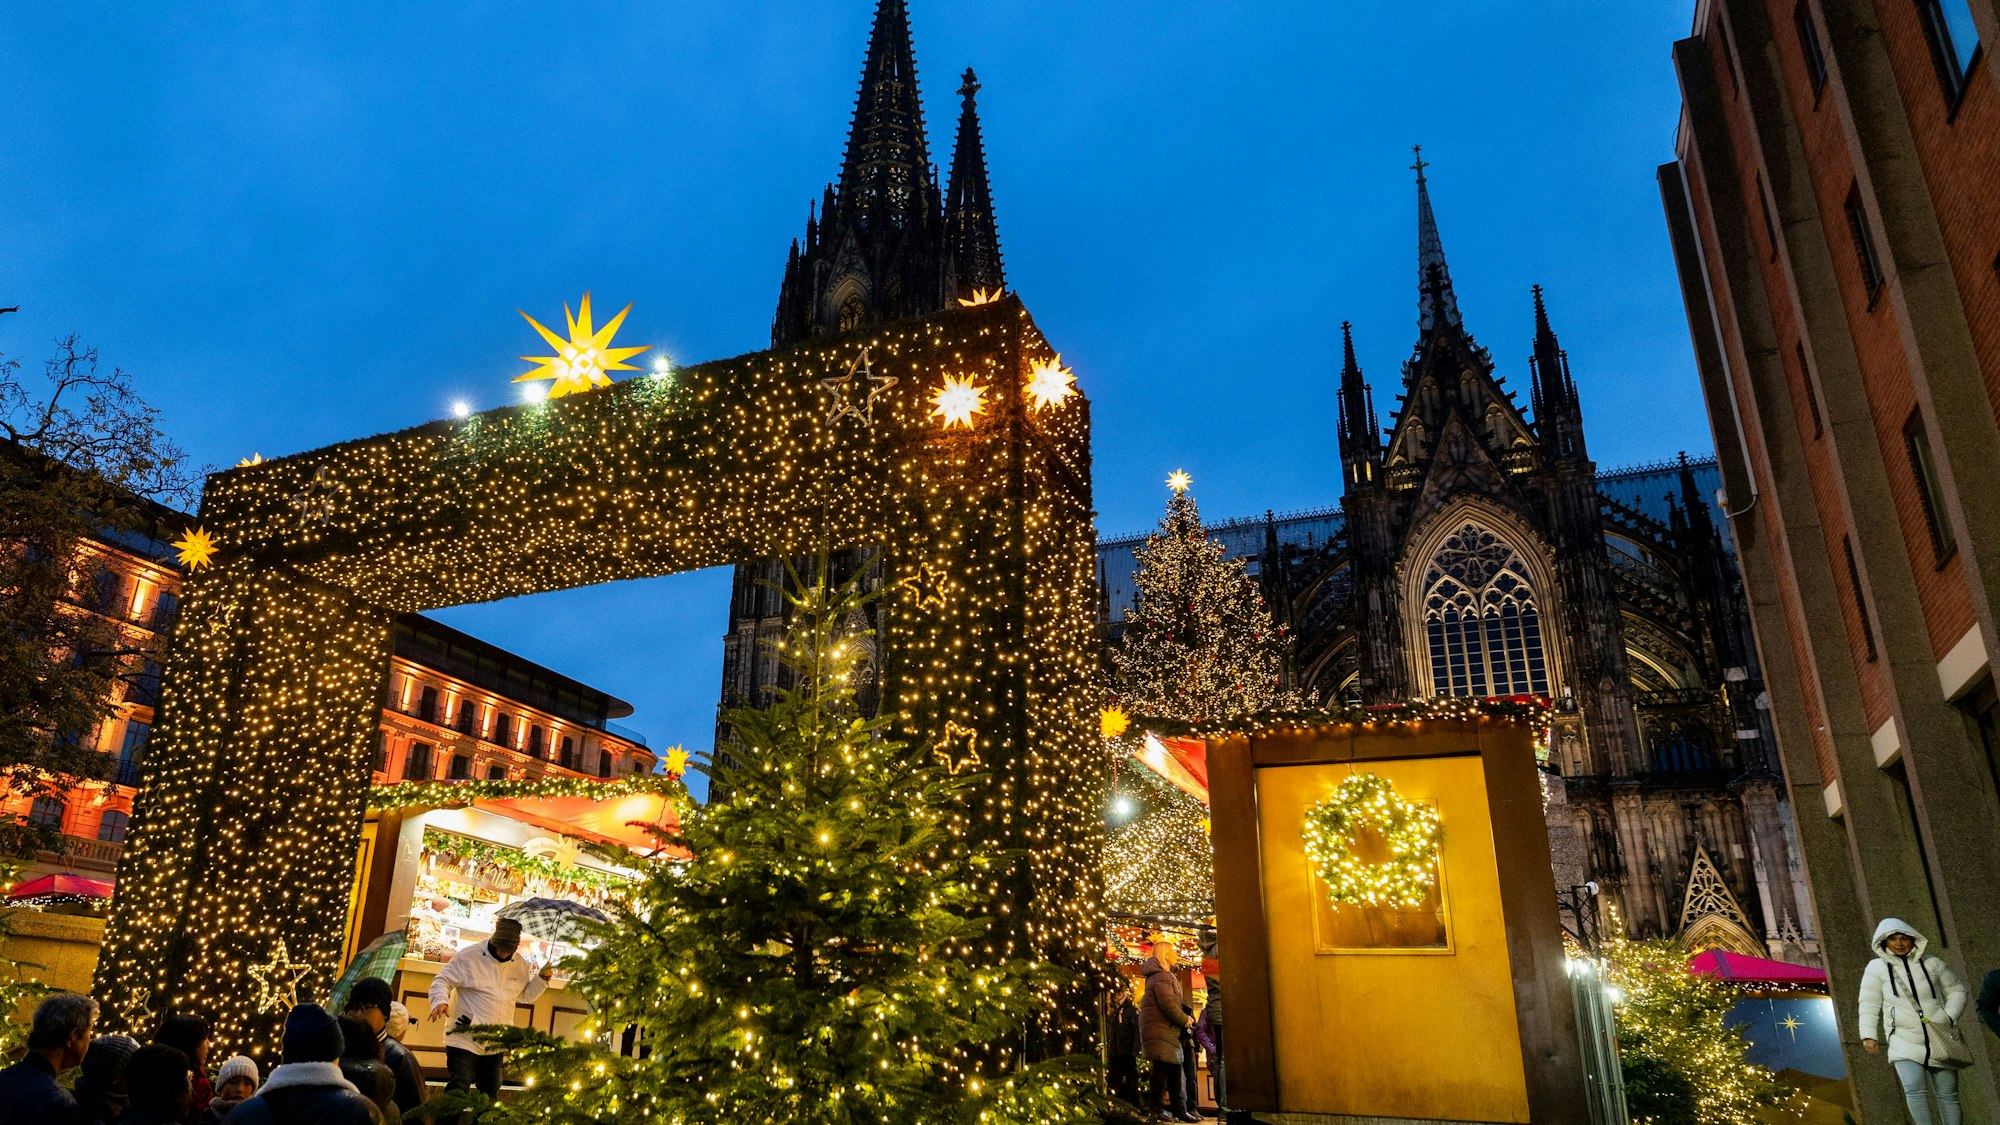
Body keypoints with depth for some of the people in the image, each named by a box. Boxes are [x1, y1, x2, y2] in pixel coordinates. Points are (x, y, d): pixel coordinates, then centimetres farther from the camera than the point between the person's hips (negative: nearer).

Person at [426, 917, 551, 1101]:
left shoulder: (520, 965, 6)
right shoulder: (469, 956, -11)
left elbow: (526, 995, 16)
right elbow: (442, 981, -10)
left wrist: (542, 977, -1)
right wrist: (440, 1001, -29)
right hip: (465, 1040, -5)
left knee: (490, 1095, 17)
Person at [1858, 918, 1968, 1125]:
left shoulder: (1932, 964, 3)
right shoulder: (1877, 968, -2)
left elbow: (1956, 990, 13)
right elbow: (1869, 1003, 0)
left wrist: (1949, 1017, -4)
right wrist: (1868, 1035, -6)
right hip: (1904, 1041, -2)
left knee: (1948, 1094, 10)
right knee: (1913, 1089, -21)